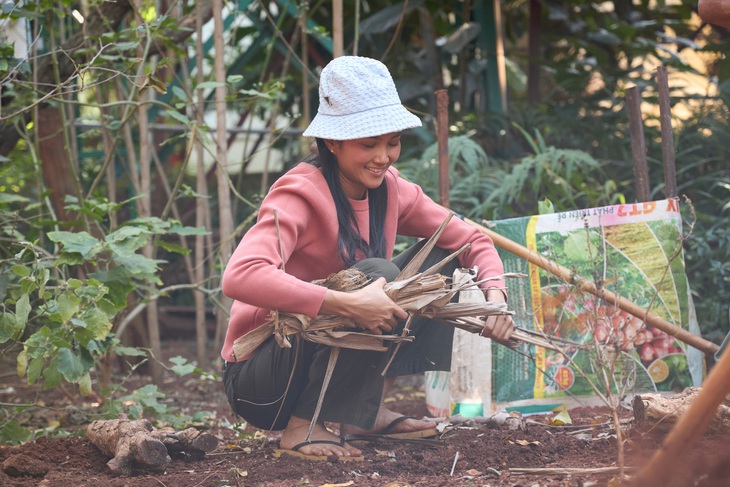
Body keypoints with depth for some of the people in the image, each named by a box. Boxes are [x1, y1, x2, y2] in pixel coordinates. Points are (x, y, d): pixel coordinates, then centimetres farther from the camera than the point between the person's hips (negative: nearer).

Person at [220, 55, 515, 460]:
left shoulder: (389, 190, 0)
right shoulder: (301, 194, -22)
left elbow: (471, 240, 7)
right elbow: (240, 277, -39)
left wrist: (495, 297, -15)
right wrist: (348, 304, -44)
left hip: (329, 356, 8)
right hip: (258, 381, -8)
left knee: (439, 257, 0)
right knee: (378, 273, -28)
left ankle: (369, 410, -2)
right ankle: (304, 427, -19)